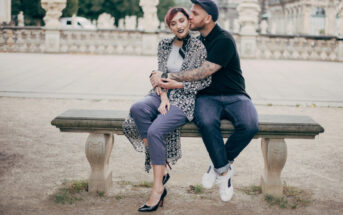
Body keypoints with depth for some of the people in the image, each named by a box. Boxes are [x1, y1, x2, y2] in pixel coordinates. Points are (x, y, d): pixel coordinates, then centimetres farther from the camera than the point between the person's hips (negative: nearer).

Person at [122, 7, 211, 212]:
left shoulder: (198, 47, -3)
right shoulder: (164, 44, 12)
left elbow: (205, 81, -4)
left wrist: (175, 84, -8)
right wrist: (163, 97, -7)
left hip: (184, 100, -5)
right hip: (162, 95, 5)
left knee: (155, 131, -30)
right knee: (137, 109, -30)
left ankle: (158, 188, -20)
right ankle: (162, 170, -23)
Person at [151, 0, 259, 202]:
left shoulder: (224, 40, -11)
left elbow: (203, 72, -19)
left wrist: (170, 77, -16)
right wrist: (161, 78, -5)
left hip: (234, 96, -3)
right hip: (208, 97, 3)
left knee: (249, 126, -34)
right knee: (206, 122, -33)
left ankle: (219, 166, -9)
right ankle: (224, 171, -14)